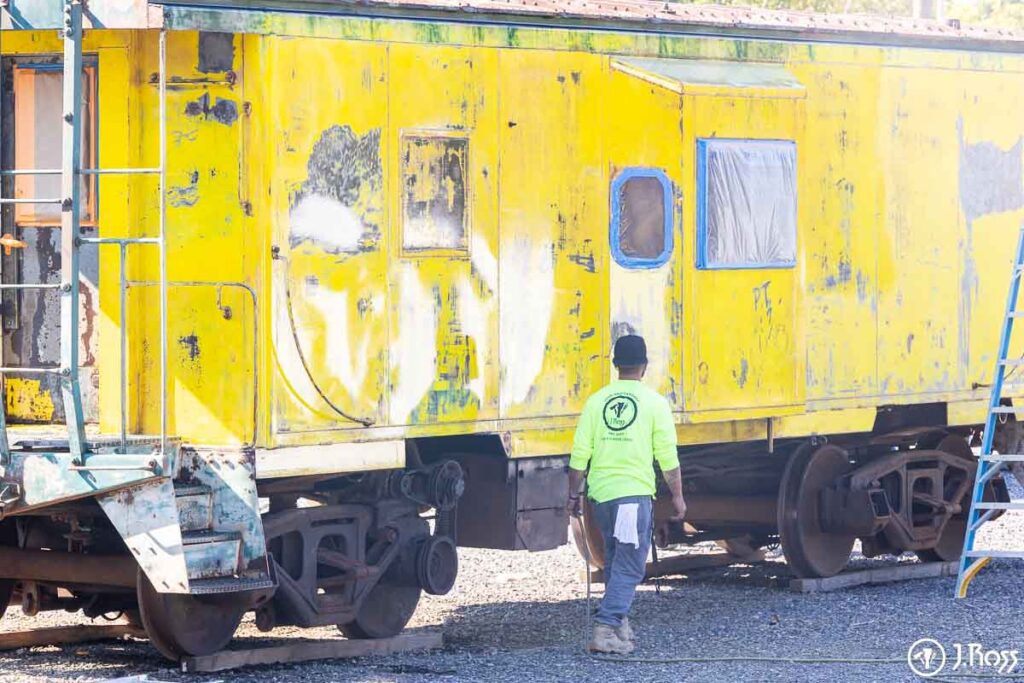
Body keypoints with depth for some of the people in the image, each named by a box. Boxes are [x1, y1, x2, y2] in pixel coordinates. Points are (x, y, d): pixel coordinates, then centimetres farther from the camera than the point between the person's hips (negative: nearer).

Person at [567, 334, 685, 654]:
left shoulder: (597, 401, 5)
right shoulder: (654, 402, -3)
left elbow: (579, 455, 4)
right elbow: (668, 458, -3)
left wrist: (574, 494, 13)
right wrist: (677, 496, 7)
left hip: (601, 493, 4)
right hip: (634, 493, -4)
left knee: (615, 563, 19)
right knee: (629, 567, -3)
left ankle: (620, 627, 24)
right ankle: (605, 629, -15)